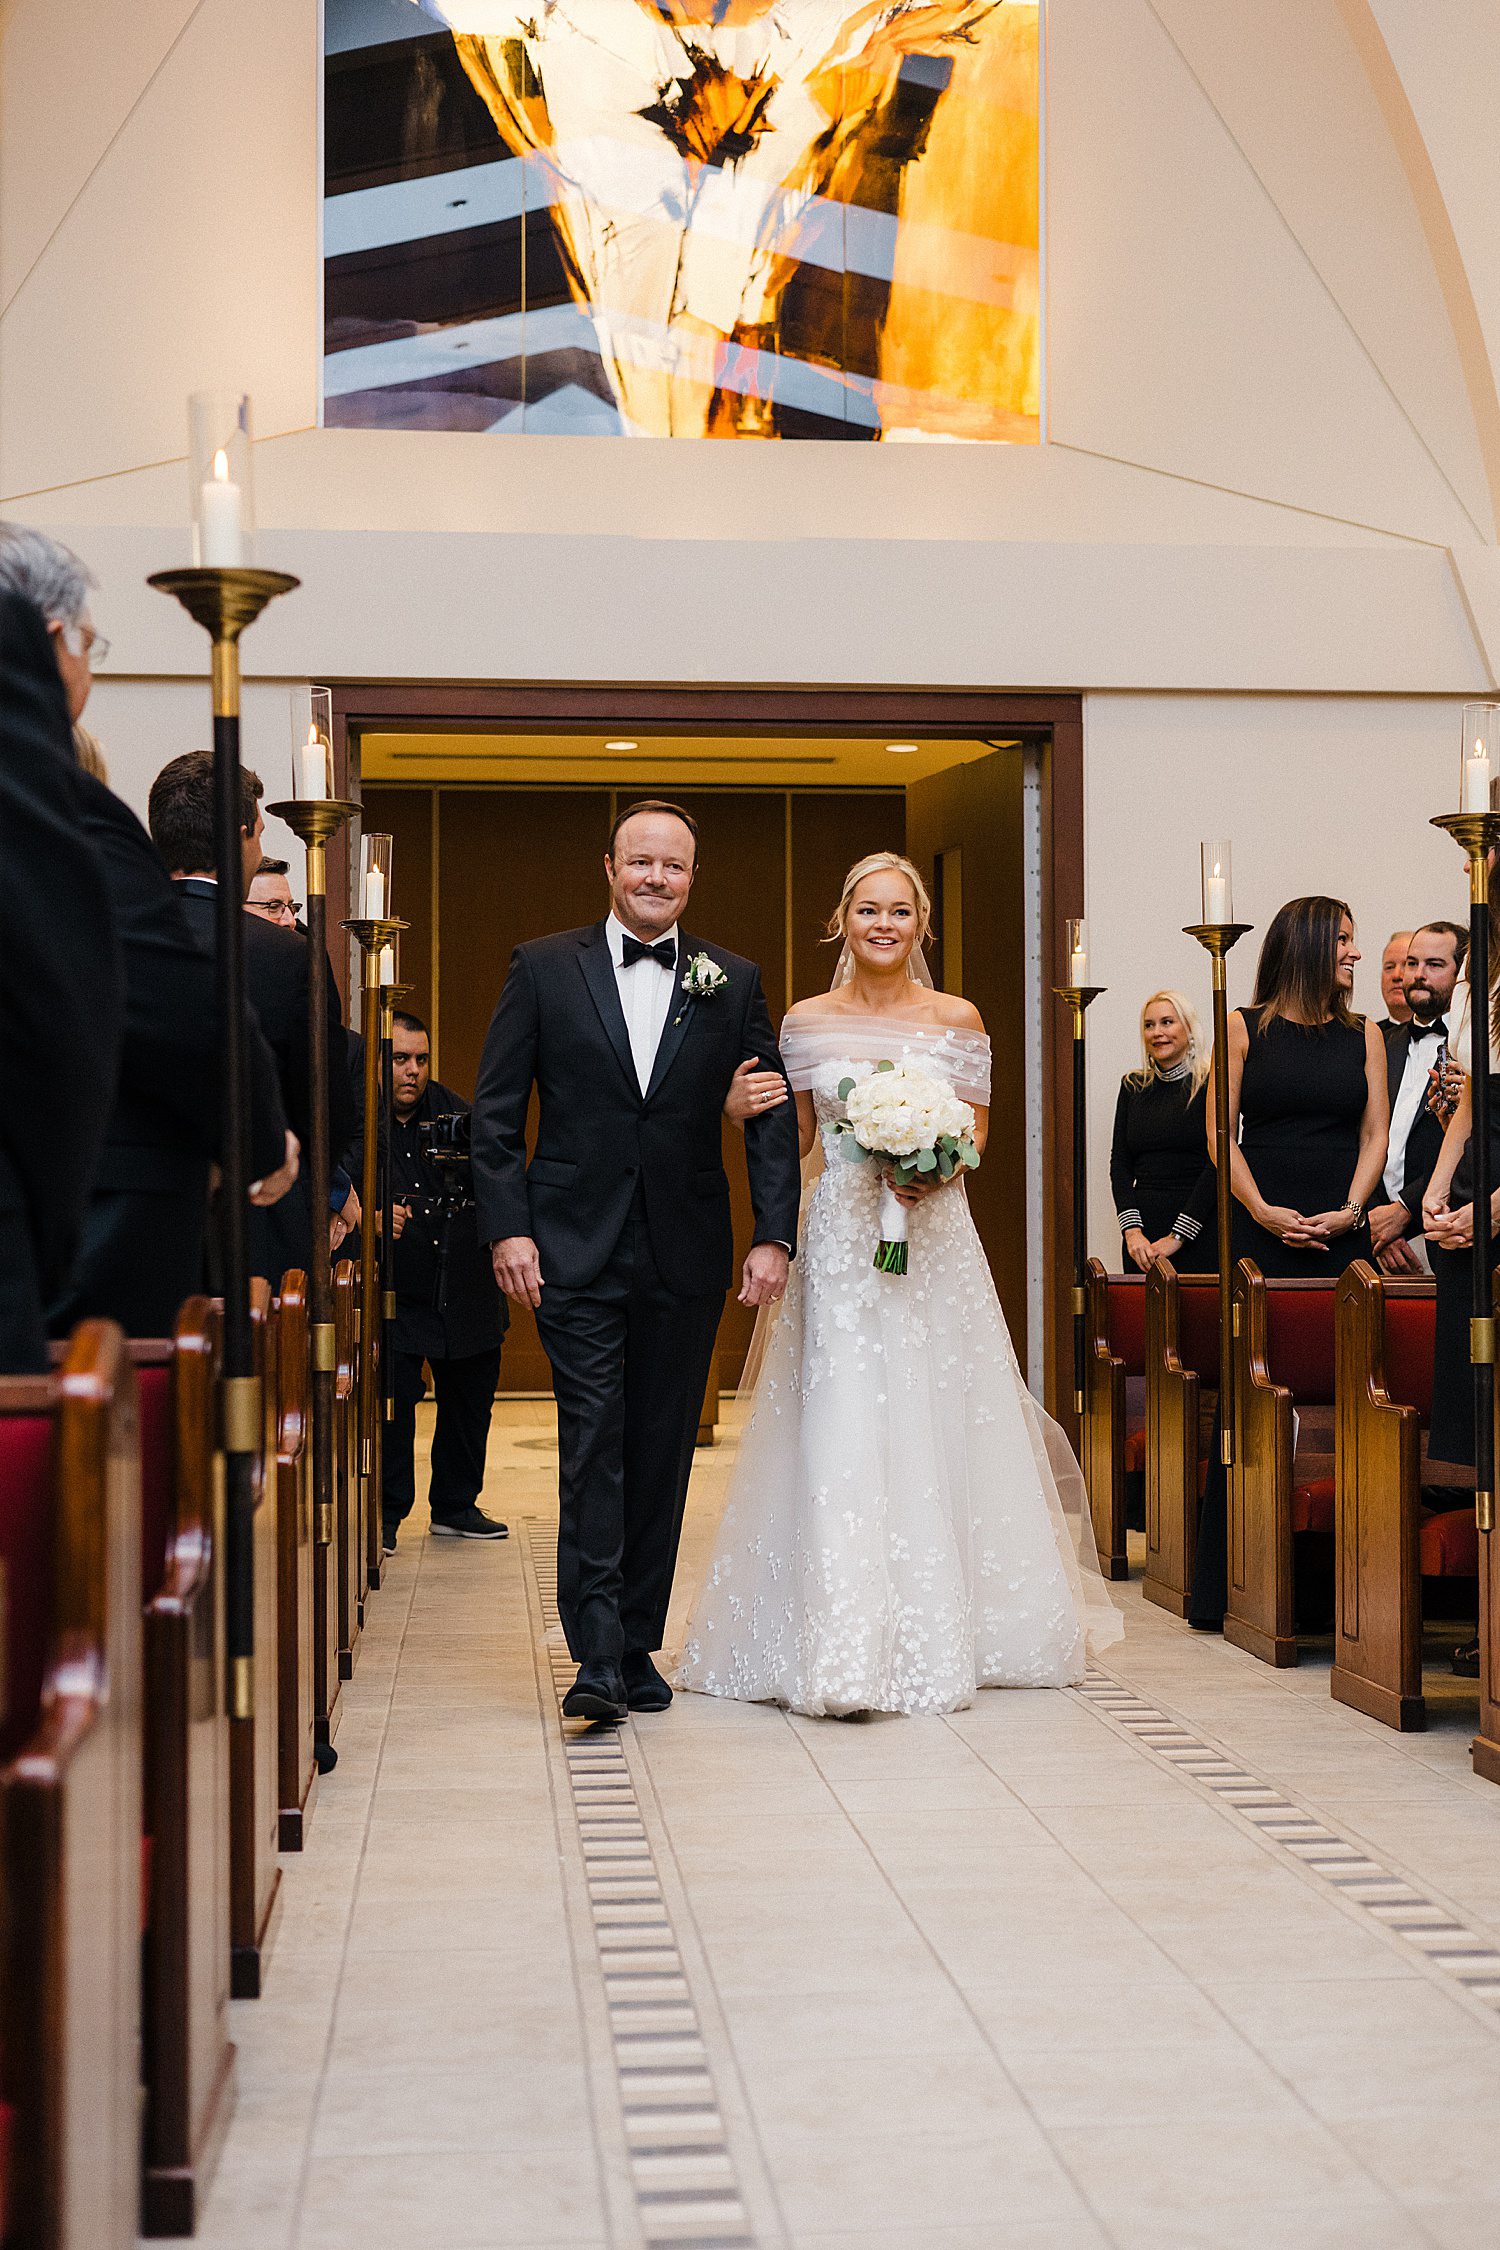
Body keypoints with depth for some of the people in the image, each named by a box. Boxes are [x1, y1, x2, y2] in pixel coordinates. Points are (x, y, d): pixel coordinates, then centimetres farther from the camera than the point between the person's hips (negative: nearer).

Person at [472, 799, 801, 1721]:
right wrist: (508, 1227, -7)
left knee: (662, 1456, 8)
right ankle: (598, 1657, -7)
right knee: (593, 1453, -8)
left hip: (686, 1256, 2)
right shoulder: (545, 968, 3)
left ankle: (639, 1645, 18)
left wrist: (775, 1235, -3)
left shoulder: (734, 982, 7)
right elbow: (496, 1111, 2)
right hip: (578, 1254, -2)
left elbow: (773, 1115, 7)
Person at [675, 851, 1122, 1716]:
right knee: (840, 1433, -7)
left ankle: (940, 1634, 14)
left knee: (934, 1430, 2)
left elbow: (976, 1136, 5)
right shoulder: (806, 1023, 6)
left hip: (933, 1243, 0)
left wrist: (936, 1172, -15)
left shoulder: (958, 1020, 4)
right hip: (839, 1244, 0)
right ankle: (841, 1647, -6)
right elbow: (792, 1139, 11)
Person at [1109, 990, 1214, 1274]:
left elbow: (1217, 1165, -10)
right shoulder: (1133, 1087, 12)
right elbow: (1119, 1163, 7)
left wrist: (1176, 1237, -14)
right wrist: (1131, 1230, -7)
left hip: (1198, 1233, -4)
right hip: (1143, 1230, 4)